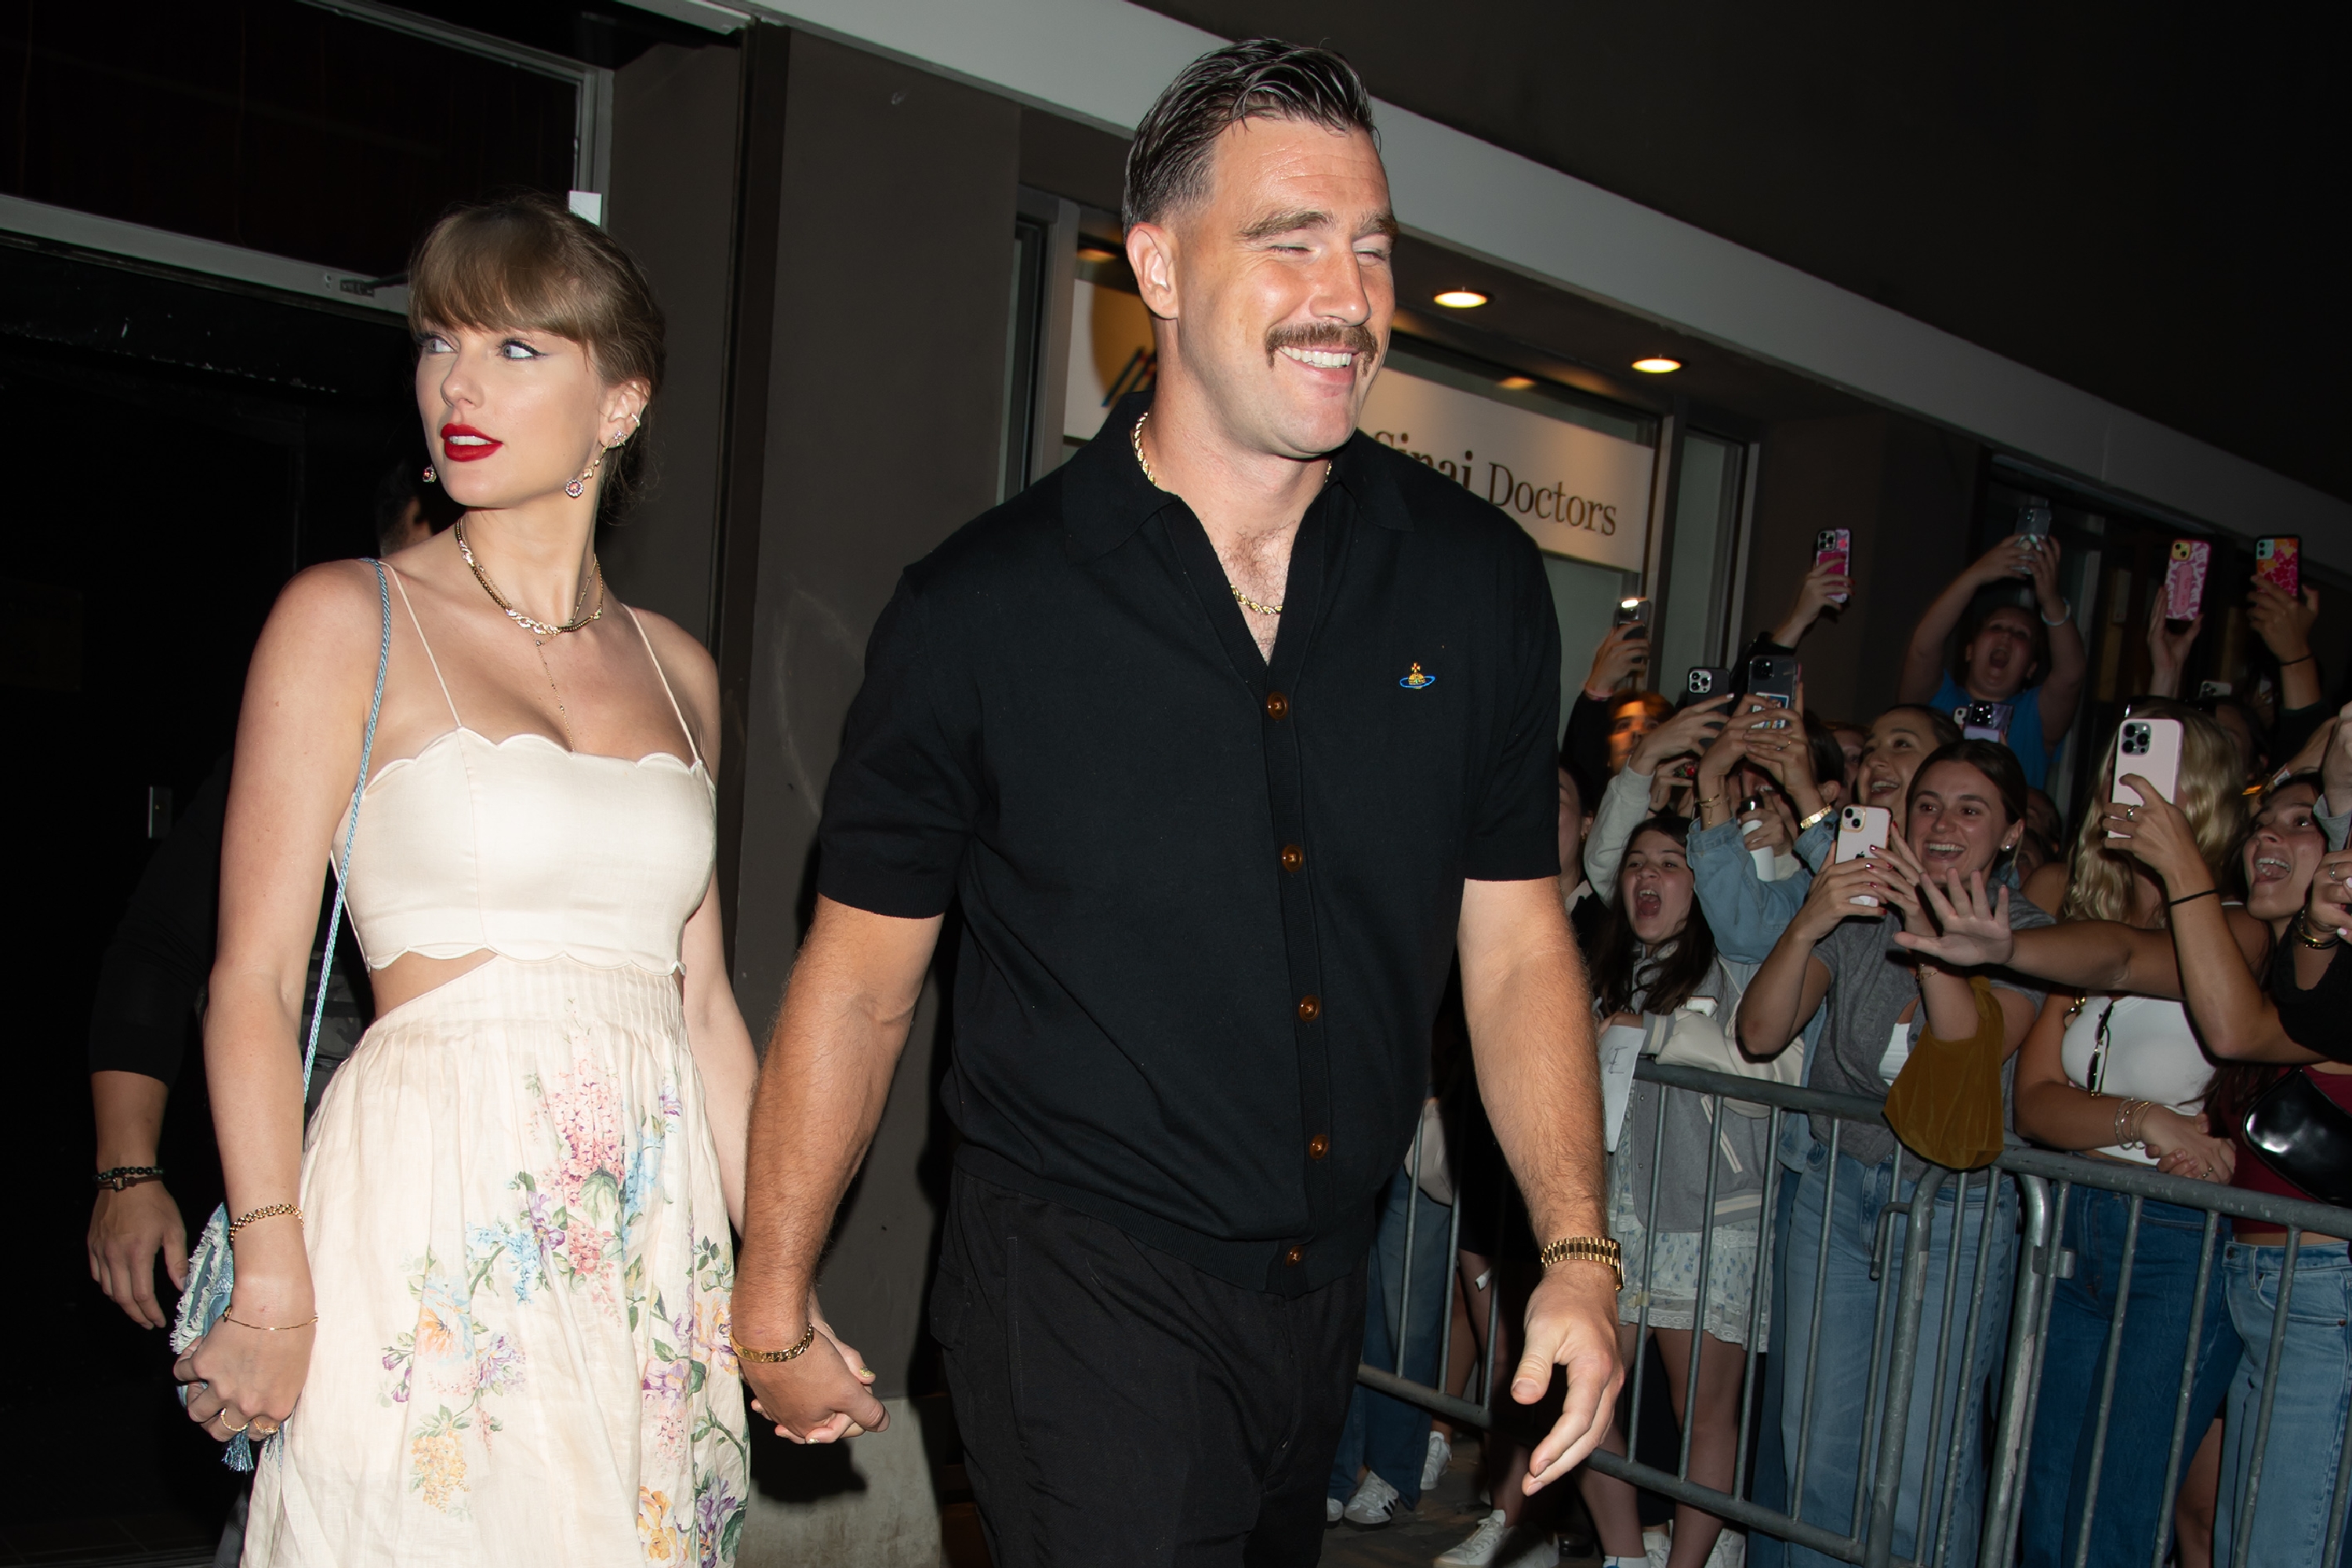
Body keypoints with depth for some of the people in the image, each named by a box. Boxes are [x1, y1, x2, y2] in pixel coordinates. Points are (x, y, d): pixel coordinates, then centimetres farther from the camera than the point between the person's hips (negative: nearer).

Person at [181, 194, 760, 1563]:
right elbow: (255, 982, -6)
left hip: (658, 1231, 4)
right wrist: (274, 1292, -15)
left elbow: (701, 999, 10)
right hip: (428, 1219, -4)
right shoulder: (346, 619, -1)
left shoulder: (679, 670, 9)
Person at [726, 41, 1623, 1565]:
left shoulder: (1480, 580, -4)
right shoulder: (980, 609, -14)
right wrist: (775, 1309, 0)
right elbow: (860, 977, -7)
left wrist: (1579, 1251, -4)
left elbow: (1516, 936, 2)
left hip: (1327, 1287, 5)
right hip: (1081, 1284, -4)